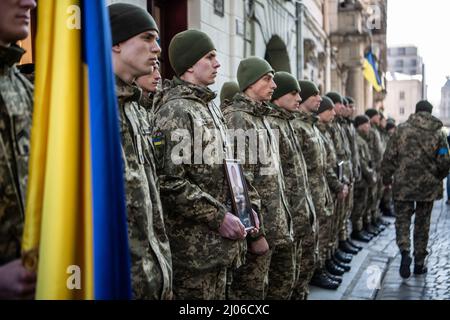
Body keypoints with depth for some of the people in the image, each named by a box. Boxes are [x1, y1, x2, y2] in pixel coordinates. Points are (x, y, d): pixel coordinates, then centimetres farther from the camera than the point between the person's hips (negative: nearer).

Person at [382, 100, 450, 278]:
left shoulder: (402, 129, -3)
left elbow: (389, 156, -4)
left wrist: (386, 178, 8)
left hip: (403, 184, -1)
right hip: (428, 186, 1)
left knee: (402, 220, 10)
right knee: (422, 224, 13)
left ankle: (405, 252, -13)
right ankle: (419, 263, 19)